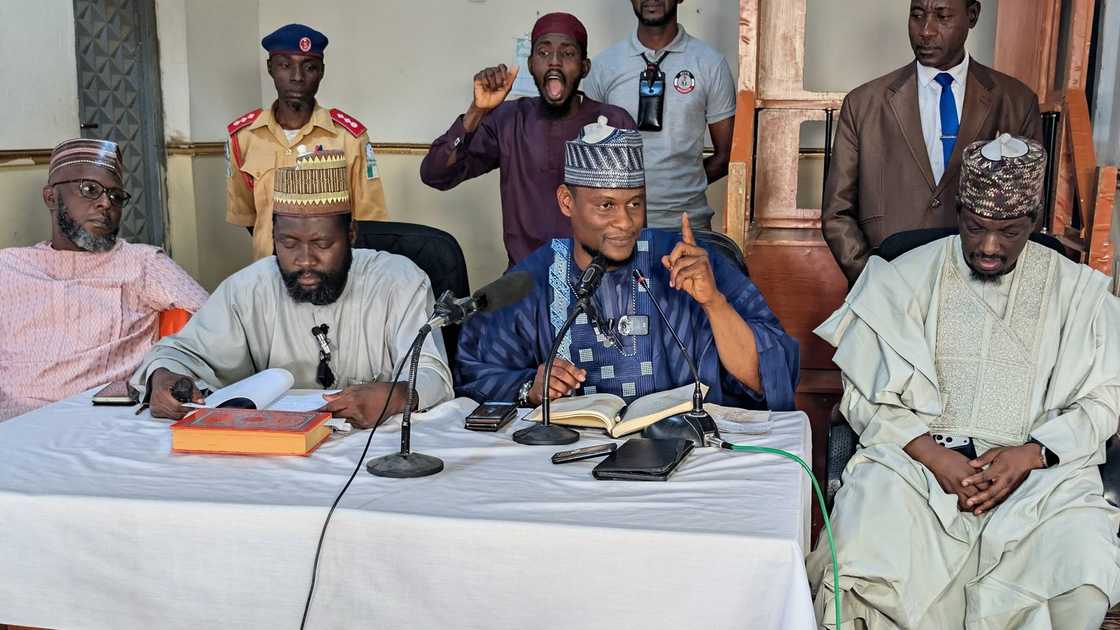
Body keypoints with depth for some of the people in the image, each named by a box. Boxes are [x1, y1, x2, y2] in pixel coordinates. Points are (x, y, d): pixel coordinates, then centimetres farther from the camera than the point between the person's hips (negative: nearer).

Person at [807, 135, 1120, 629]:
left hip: (1037, 467, 2)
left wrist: (1031, 454, -11)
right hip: (915, 457, -1)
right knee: (865, 564, -30)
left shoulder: (1076, 290, 10)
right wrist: (935, 456, -14)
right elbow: (866, 396, 1)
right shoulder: (909, 277, 5)